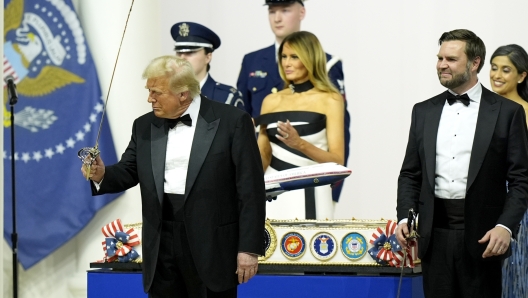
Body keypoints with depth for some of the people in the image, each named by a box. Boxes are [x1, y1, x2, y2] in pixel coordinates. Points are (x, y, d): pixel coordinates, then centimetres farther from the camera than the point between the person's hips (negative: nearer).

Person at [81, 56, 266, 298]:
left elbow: (251, 188, -7)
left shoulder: (232, 122, -5)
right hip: (162, 246, 5)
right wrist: (102, 175, -10)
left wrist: (249, 248, -11)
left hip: (212, 246, -4)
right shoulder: (145, 126, 10)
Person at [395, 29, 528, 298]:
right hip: (435, 232, 3)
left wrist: (506, 226, -15)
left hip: (481, 235, -3)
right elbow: (410, 174, 14)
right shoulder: (423, 112, 13)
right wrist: (405, 217, -1)